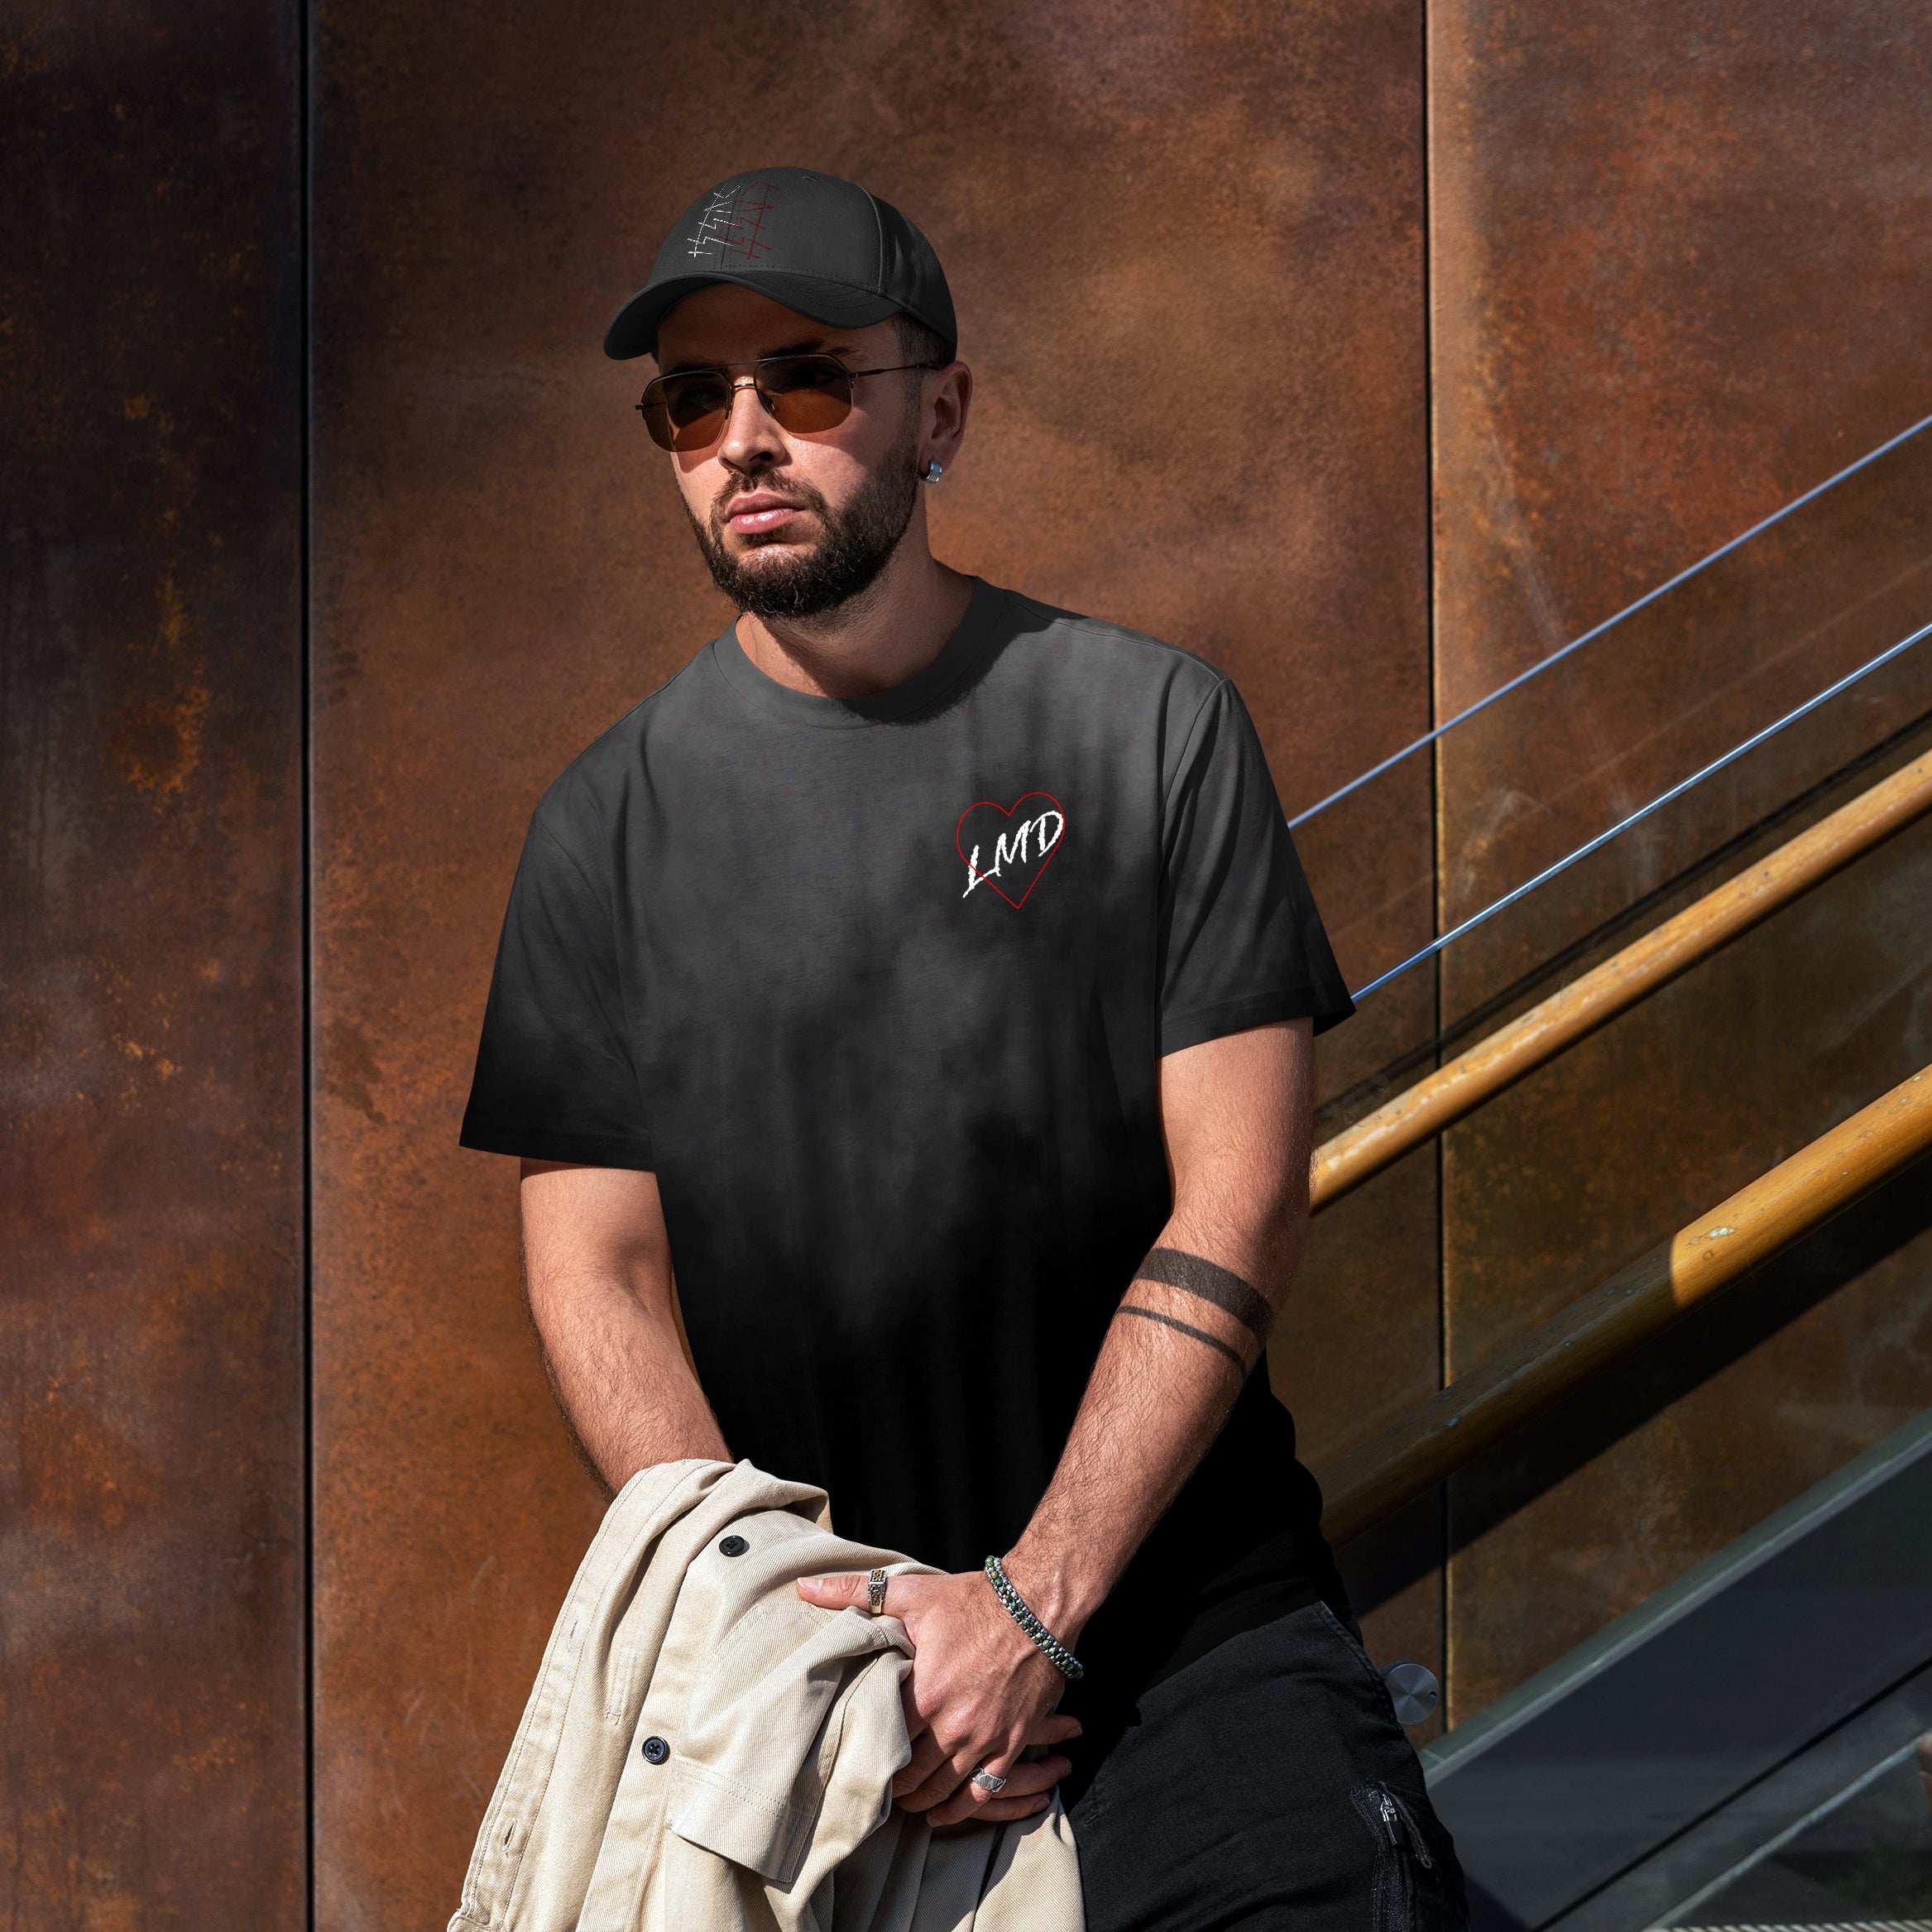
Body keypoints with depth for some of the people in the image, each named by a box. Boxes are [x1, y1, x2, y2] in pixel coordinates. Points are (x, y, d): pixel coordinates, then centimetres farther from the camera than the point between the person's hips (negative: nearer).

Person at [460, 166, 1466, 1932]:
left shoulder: (1152, 725, 2)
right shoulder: (610, 822, 6)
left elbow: (1240, 1205, -4)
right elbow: (594, 1271, 3)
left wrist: (1030, 1602, -13)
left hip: (1184, 1614, -2)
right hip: (791, 1669, 2)